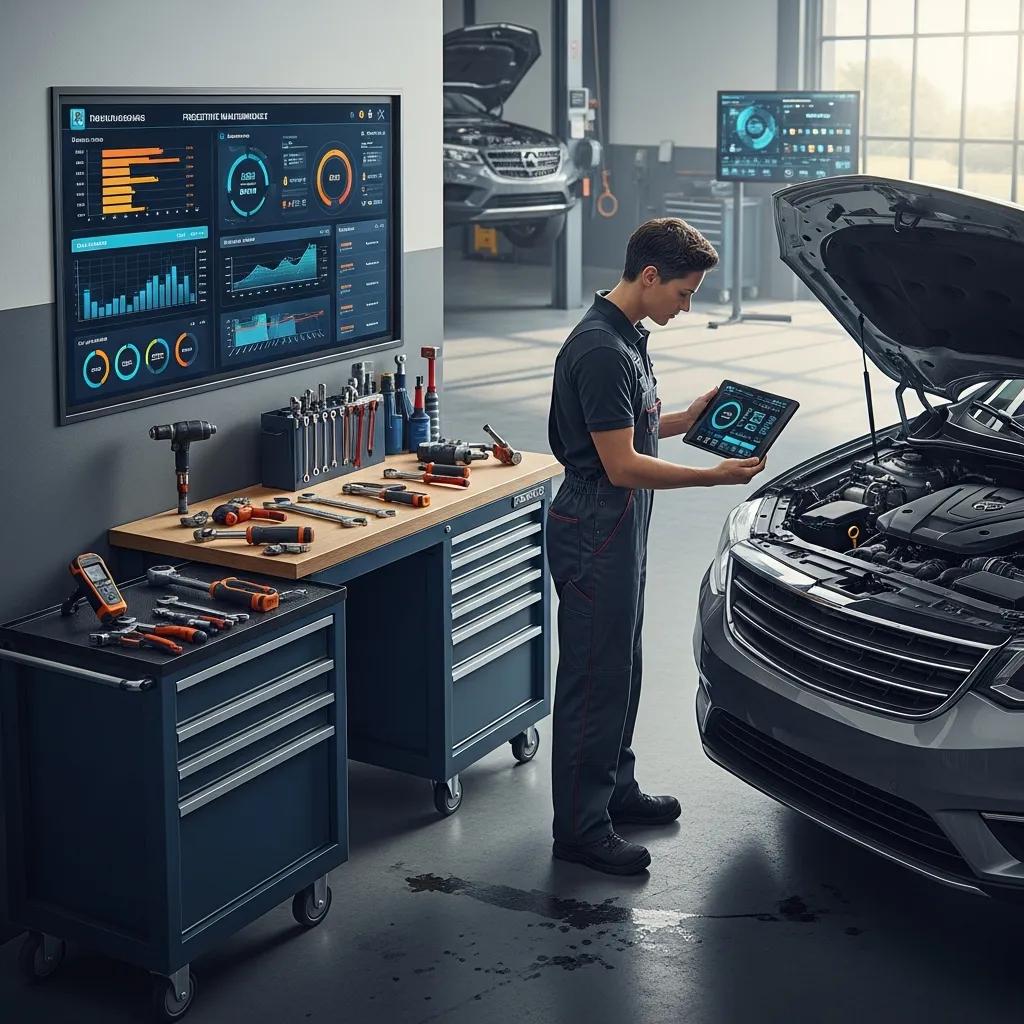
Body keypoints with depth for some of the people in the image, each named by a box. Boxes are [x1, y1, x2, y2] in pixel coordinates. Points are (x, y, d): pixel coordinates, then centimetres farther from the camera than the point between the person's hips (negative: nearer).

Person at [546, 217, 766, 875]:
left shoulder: (627, 337, 10)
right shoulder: (600, 350, -23)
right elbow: (622, 465, -24)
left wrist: (686, 419, 7)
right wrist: (714, 476, -21)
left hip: (621, 530, 10)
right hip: (596, 531, -10)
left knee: (621, 668, 20)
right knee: (594, 677, -2)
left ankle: (616, 790, 35)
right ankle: (579, 828, 9)